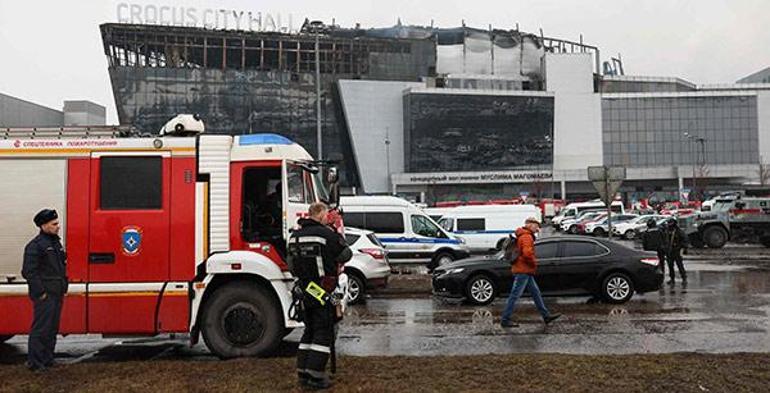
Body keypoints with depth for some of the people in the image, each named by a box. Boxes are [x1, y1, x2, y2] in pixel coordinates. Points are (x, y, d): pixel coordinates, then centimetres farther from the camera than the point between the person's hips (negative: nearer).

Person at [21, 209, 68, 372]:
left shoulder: (56, 243, 15)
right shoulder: (35, 245, -13)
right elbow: (29, 271, -18)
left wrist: (63, 288, 15)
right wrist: (40, 293, -18)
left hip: (57, 294, 9)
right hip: (45, 296, -9)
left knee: (52, 328, 15)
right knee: (41, 329, -5)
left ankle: (47, 359, 24)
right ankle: (35, 363, 3)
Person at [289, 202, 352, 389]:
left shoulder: (295, 236, 8)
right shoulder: (327, 234, -15)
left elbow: (292, 263, 14)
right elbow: (346, 255, -6)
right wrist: (340, 235, 7)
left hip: (305, 289, 7)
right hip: (323, 291, -7)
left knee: (309, 330, 18)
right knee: (323, 332, 1)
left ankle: (303, 372, 21)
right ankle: (315, 376, 0)